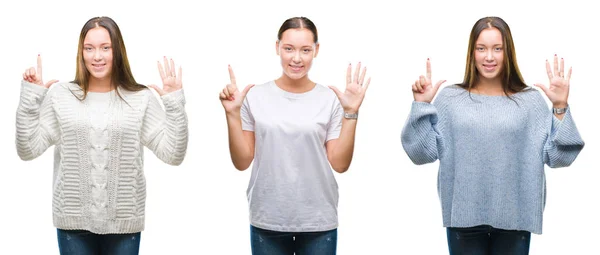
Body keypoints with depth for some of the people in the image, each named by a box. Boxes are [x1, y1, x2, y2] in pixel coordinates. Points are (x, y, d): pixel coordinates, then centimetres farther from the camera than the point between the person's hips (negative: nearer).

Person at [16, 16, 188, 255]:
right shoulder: (60, 95, 2)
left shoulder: (141, 98, 1)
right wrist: (30, 96, -6)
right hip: (74, 221, 0)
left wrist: (175, 103, -11)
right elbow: (28, 150, -1)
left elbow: (173, 154, -4)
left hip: (123, 222, 0)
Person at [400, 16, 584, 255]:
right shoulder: (450, 98, 3)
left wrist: (560, 107, -9)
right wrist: (421, 105, -8)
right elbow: (423, 152, -2)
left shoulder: (530, 100, 4)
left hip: (514, 218, 0)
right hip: (464, 217, 0)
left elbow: (557, 155, -2)